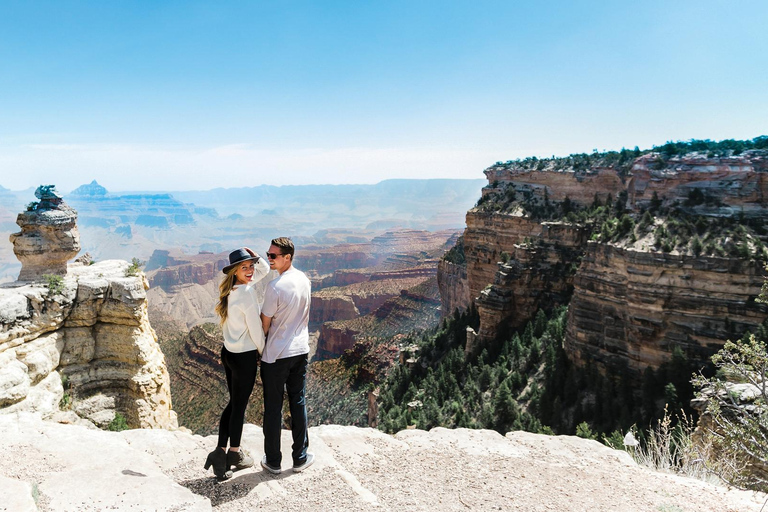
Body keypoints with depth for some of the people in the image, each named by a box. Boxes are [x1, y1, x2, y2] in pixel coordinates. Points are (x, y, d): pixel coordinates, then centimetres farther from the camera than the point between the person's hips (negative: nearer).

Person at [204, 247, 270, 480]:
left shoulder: (230, 288, 5)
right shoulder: (246, 293, -22)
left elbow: (264, 269, 15)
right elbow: (256, 329, -16)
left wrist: (254, 255, -2)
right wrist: (264, 352, -1)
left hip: (228, 353, 8)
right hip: (244, 356, -8)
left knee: (233, 402, 19)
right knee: (240, 406, 9)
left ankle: (220, 452, 20)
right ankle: (234, 453, 26)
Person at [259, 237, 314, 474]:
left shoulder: (275, 287, -21)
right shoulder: (304, 280, 1)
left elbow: (265, 323, -10)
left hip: (276, 355, -6)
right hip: (301, 350, 6)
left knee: (273, 407, 8)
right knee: (298, 403, 14)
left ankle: (273, 461, 20)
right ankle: (300, 458, 23)